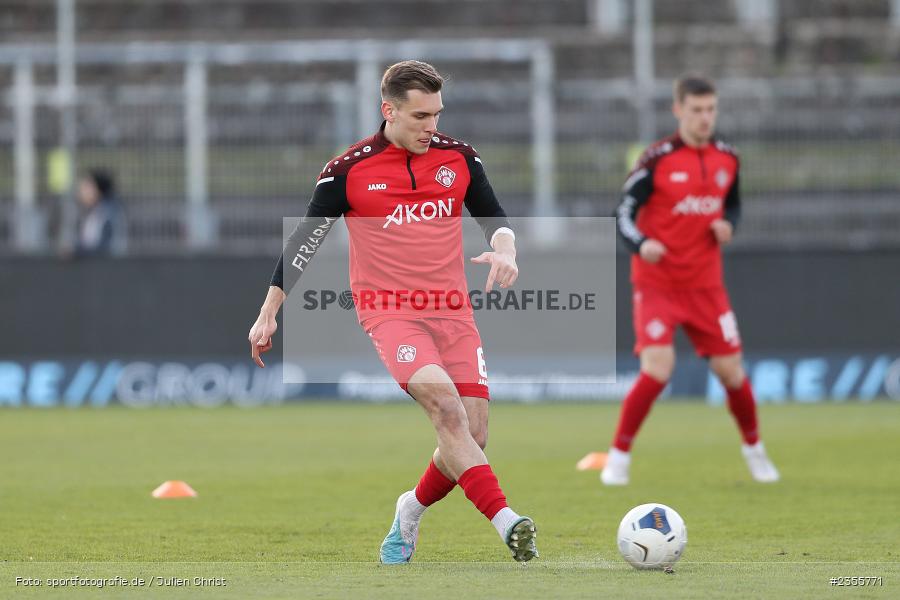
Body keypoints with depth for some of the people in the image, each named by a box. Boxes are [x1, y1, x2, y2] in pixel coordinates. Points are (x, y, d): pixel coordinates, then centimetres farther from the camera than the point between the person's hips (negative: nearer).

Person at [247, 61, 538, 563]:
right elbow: (305, 240, 4)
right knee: (446, 407, -27)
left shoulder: (459, 157, 5)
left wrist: (504, 248, -11)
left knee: (472, 437, -4)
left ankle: (410, 514, 24)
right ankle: (507, 522, -37)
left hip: (453, 312, 4)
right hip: (389, 311, -4)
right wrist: (269, 314, 5)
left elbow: (494, 216, 13)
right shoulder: (349, 170, -4)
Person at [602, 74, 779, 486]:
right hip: (657, 285, -4)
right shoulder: (657, 160, -11)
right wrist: (642, 244, -30)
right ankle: (618, 457, -5)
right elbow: (624, 213, -10)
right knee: (657, 370, -19)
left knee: (731, 371, 4)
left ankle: (754, 451, 28)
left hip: (705, 286, 4)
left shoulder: (727, 160, 4)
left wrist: (727, 225, -3)